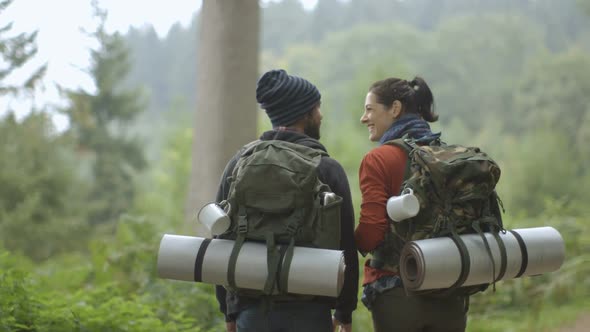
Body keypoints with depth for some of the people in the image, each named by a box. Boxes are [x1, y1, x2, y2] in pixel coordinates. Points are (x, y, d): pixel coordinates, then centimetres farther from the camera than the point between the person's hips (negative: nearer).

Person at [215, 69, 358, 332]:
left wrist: (228, 309, 15)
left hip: (251, 309, 3)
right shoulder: (327, 169, -4)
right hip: (308, 310, -3)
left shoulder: (239, 163, 5)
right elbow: (346, 244, -2)